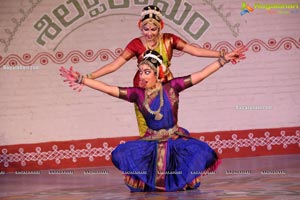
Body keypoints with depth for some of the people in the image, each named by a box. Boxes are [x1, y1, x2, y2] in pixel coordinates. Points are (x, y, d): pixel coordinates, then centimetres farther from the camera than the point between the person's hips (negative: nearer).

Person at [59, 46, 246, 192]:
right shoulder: (137, 94, -2)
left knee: (200, 151, -30)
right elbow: (108, 89, -6)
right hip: (151, 141, 1)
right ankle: (146, 182, 2)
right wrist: (80, 79, -13)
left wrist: (224, 59, -13)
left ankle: (184, 182, 1)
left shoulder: (171, 87, -6)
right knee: (122, 154, -23)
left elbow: (201, 75, -8)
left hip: (176, 139, -1)